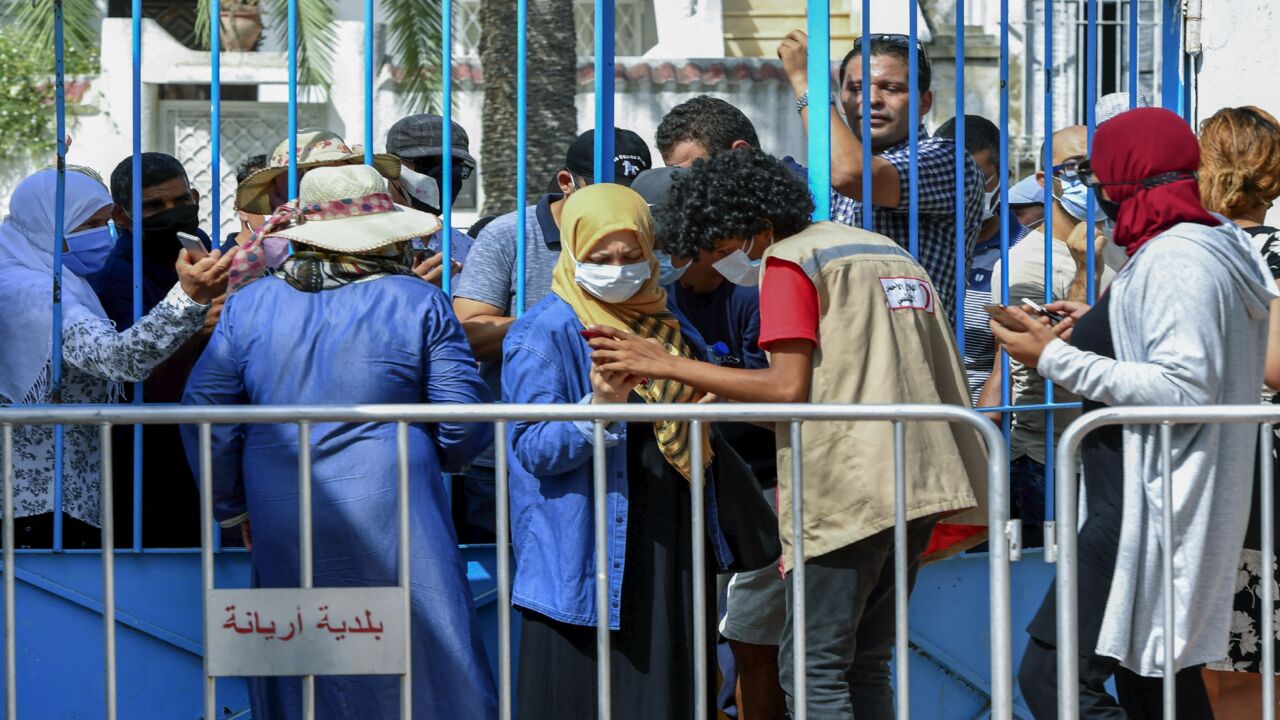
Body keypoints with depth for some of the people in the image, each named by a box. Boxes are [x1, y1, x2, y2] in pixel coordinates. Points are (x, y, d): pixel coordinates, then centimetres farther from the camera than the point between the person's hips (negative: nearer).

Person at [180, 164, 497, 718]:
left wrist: (232, 509, 18)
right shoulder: (420, 304, -2)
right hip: (391, 522, -3)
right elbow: (465, 427, -3)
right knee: (427, 673, 3)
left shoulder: (250, 305, 6)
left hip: (283, 529, 3)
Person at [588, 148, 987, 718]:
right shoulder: (890, 253, 22)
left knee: (812, 671, -7)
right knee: (866, 667, 13)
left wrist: (668, 366, -13)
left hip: (848, 493, -9)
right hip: (918, 485, 9)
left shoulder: (790, 262, -4)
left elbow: (789, 387, -14)